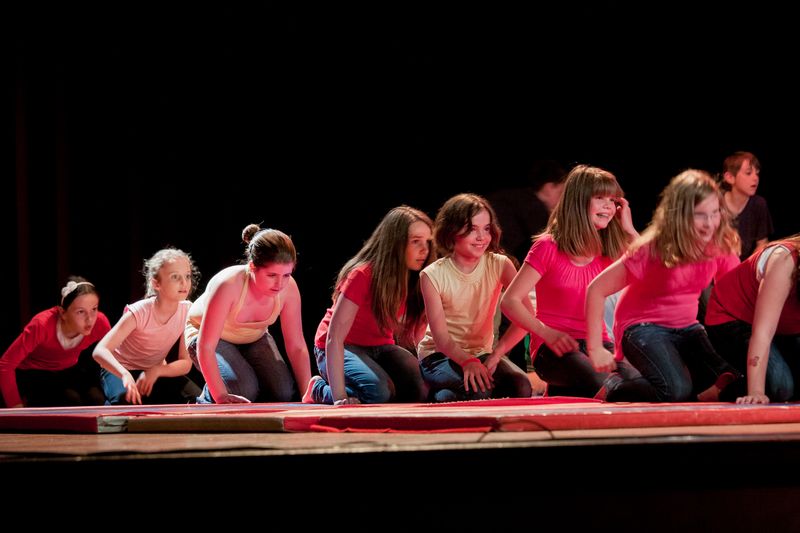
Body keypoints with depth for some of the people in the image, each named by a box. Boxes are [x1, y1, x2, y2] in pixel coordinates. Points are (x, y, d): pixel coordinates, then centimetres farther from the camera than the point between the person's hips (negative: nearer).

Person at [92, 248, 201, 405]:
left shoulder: (186, 310, -14)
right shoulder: (140, 312, -27)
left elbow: (186, 363, -10)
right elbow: (99, 351, -36)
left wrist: (156, 371, -30)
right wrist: (125, 375, -55)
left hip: (156, 371, 4)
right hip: (120, 369, -4)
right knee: (125, 400, -37)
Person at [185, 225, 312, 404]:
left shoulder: (288, 288, -24)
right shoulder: (228, 285, -38)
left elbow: (297, 346, -16)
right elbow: (205, 347, -38)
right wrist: (221, 395, -45)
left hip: (254, 338, 5)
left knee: (285, 393, -16)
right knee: (243, 388, -30)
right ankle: (203, 407, 0)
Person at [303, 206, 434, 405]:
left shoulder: (414, 279, -6)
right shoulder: (362, 276, -25)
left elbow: (409, 336, -3)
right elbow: (334, 337, -28)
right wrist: (339, 396, -36)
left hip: (379, 348, 6)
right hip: (343, 350, -6)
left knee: (421, 390, -21)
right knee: (379, 393, -33)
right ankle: (320, 389, -3)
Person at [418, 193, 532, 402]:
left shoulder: (499, 265, -6)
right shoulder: (433, 275, -12)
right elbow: (441, 337, -16)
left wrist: (496, 355, -31)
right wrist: (467, 361, -36)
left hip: (481, 353, 3)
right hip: (439, 355, -3)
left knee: (520, 386, -25)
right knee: (477, 389, -33)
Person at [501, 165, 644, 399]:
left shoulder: (610, 250, 12)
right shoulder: (548, 247, -3)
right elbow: (510, 301, -7)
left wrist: (630, 231, 0)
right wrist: (548, 334, -22)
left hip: (596, 344, 6)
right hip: (553, 348, -6)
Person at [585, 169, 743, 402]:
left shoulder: (721, 248, -8)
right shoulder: (652, 251, -21)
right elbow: (596, 289, -18)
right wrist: (595, 350, -17)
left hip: (687, 328, 5)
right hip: (644, 328, -5)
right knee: (676, 391, -31)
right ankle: (614, 386, -3)